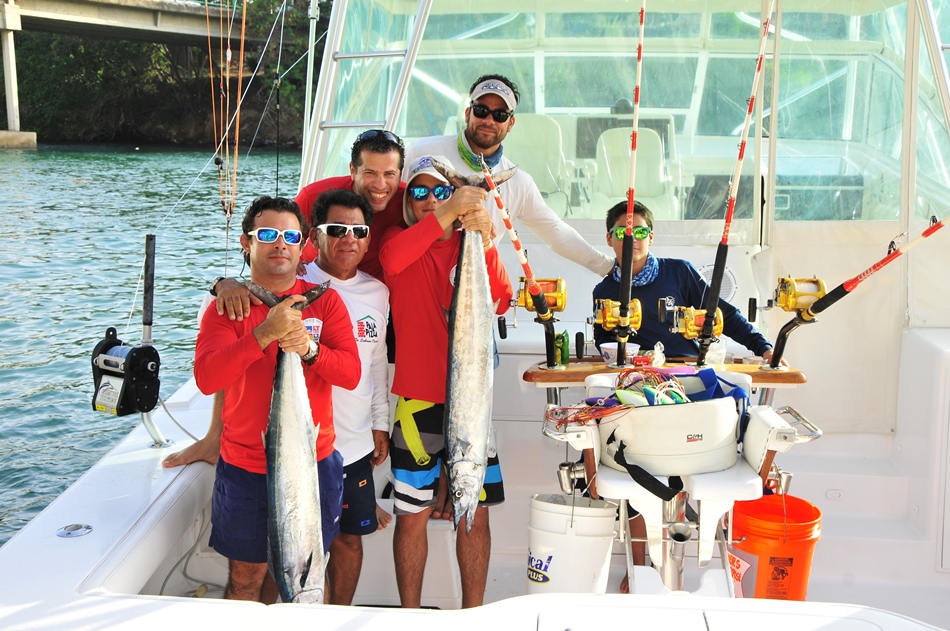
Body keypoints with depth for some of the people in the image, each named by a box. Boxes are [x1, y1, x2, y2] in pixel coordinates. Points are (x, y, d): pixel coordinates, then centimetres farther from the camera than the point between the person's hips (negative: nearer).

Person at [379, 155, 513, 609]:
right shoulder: (401, 241, 3)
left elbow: (500, 303, -12)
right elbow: (390, 259, -24)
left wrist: (484, 243, -26)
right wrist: (445, 216, -33)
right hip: (417, 401, -1)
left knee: (475, 513, 8)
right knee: (412, 515, 6)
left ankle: (473, 614, 23)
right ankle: (410, 616, 22)